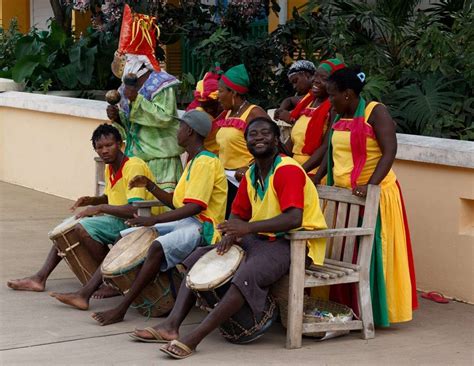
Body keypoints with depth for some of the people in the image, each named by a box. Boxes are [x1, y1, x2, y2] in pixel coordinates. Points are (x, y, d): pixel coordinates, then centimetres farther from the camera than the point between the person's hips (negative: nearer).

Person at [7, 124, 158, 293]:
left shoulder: (134, 167, -20)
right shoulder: (109, 168, 9)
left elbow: (135, 209, -30)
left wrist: (100, 208, -23)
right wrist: (92, 201, 3)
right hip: (118, 219, 10)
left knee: (83, 227, -24)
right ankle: (40, 278, 4)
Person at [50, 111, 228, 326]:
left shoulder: (205, 162, -12)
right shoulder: (193, 162, 20)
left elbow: (195, 207, -22)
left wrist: (153, 220, -24)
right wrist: (150, 186, 6)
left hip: (202, 227, -11)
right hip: (184, 222, 11)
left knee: (158, 247, -37)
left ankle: (121, 310, -32)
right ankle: (85, 294, -3)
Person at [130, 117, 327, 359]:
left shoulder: (287, 170, -16)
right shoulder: (250, 175, 12)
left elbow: (294, 219, -27)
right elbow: (238, 214, 16)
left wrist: (248, 228, -33)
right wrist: (231, 233, -8)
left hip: (294, 242, -9)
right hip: (261, 239, 9)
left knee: (249, 273, -35)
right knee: (200, 257, 0)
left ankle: (194, 338, -39)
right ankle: (171, 325, -13)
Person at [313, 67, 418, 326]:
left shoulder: (376, 112, -10)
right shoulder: (339, 118, 12)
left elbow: (389, 151, -19)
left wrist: (370, 184, -29)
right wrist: (316, 179, 7)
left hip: (372, 195, -7)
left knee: (372, 254, -3)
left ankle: (375, 311, 4)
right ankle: (344, 307, 18)